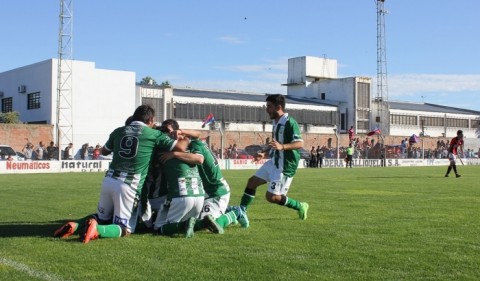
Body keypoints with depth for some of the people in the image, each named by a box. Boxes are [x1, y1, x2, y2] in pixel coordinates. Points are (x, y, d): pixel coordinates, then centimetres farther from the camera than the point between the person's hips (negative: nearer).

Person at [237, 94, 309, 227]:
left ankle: (300, 206, 10)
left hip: (285, 166, -9)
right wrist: (264, 153, 16)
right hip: (273, 162, 9)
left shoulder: (289, 122, -18)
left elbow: (300, 144, -27)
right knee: (252, 182, 8)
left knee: (271, 197, -8)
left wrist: (282, 147, -40)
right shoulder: (275, 122, 11)